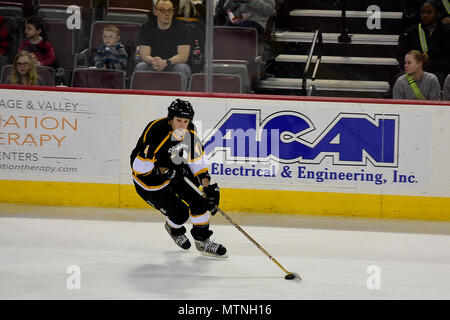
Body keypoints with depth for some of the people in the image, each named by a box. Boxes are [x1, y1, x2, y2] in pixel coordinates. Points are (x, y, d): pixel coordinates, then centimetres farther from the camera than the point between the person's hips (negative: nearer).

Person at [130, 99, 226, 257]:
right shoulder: (155, 132, -33)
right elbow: (139, 167, -30)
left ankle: (202, 241, 15)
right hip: (148, 181, -6)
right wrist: (165, 171, -29)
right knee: (179, 213, -9)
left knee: (199, 202, -4)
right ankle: (174, 230, 27)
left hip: (173, 172, 6)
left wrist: (208, 187, -9)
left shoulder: (190, 134, -11)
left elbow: (197, 161, -1)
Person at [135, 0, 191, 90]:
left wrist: (165, 62, -30)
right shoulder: (147, 28, 2)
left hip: (173, 65, -1)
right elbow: (144, 55, -6)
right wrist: (153, 61, -31)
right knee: (140, 67, -26)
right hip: (153, 67, 1)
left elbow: (183, 56, -12)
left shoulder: (180, 28, -4)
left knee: (181, 68, -33)